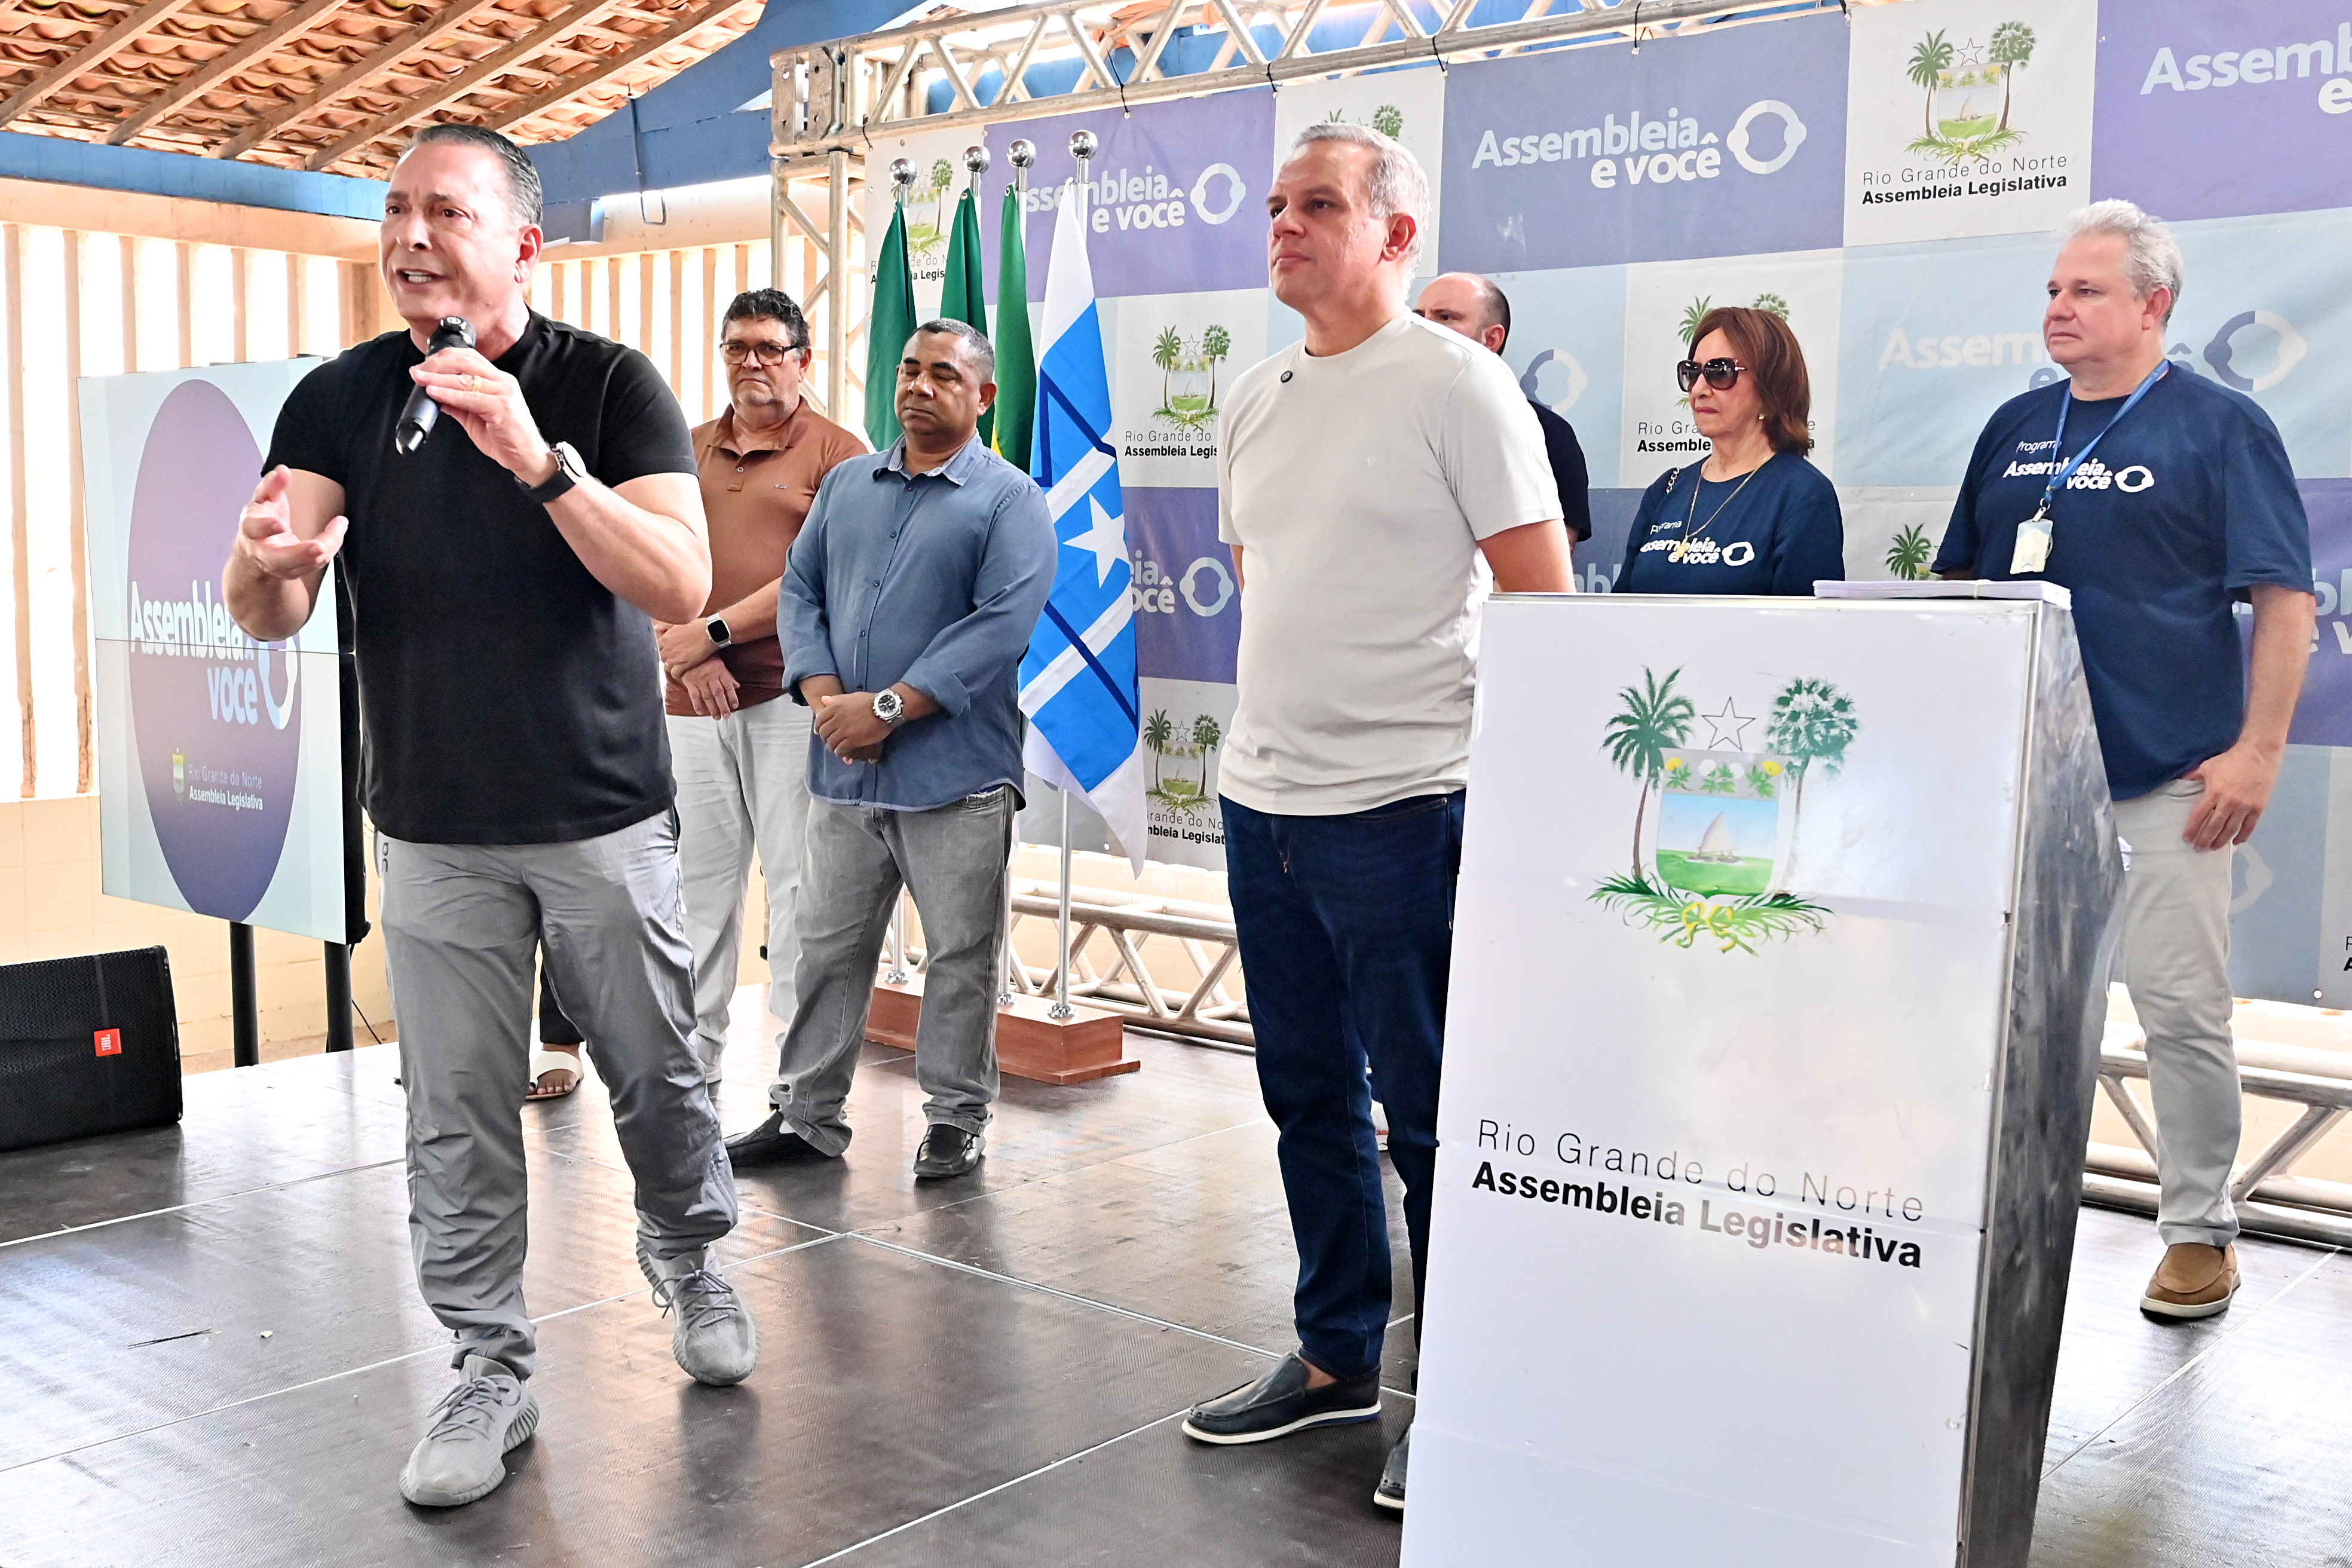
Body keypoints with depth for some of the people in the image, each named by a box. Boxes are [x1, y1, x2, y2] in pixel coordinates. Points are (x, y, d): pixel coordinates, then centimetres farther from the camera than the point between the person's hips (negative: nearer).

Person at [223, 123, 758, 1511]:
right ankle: (494, 1371, 20)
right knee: (457, 1118, 5)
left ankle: (690, 1261, 38)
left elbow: (682, 586, -19)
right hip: (434, 833, 2)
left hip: (605, 820, -2)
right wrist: (268, 560, -31)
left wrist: (539, 460, -32)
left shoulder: (610, 385, -8)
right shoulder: (340, 400, 0)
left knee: (658, 1077, 10)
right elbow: (264, 616, -7)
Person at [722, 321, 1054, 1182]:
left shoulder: (1011, 500, -2)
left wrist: (888, 707, -17)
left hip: (955, 777, -4)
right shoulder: (845, 485, 15)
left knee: (961, 957, 4)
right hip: (842, 770, 5)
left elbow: (1003, 621, -14)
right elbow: (800, 592, 11)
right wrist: (825, 698, -8)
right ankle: (806, 1112, 22)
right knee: (828, 946, 11)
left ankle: (957, 1118, 17)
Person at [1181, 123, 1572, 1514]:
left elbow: (1545, 597, -10)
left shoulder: (1455, 383, -8)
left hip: (1401, 805, -7)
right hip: (1263, 797, 7)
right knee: (1311, 1095, 16)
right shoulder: (1257, 401, 14)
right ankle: (1337, 1357, 31)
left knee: (1432, 1115, 1)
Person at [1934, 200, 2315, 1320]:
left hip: (2164, 777, -5)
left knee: (2182, 1007, 0)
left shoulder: (2222, 428, -2)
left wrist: (2259, 748, -12)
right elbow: (1957, 584, 20)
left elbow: (2284, 598, -6)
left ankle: (2200, 1229, 14)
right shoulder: (2015, 428, 13)